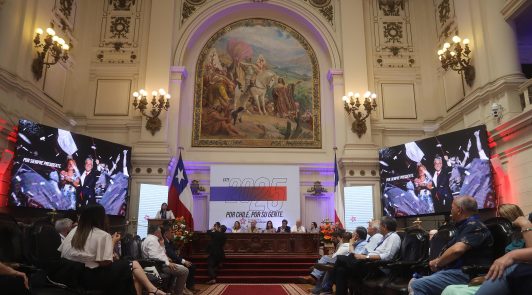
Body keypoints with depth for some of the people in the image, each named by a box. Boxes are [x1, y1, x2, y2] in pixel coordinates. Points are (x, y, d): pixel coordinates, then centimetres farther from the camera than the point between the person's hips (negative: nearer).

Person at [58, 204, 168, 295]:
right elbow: (105, 263, -15)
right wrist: (113, 242, -1)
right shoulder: (103, 235, -10)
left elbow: (61, 251, 11)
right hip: (91, 277, -8)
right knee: (134, 265, 2)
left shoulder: (74, 231, 11)